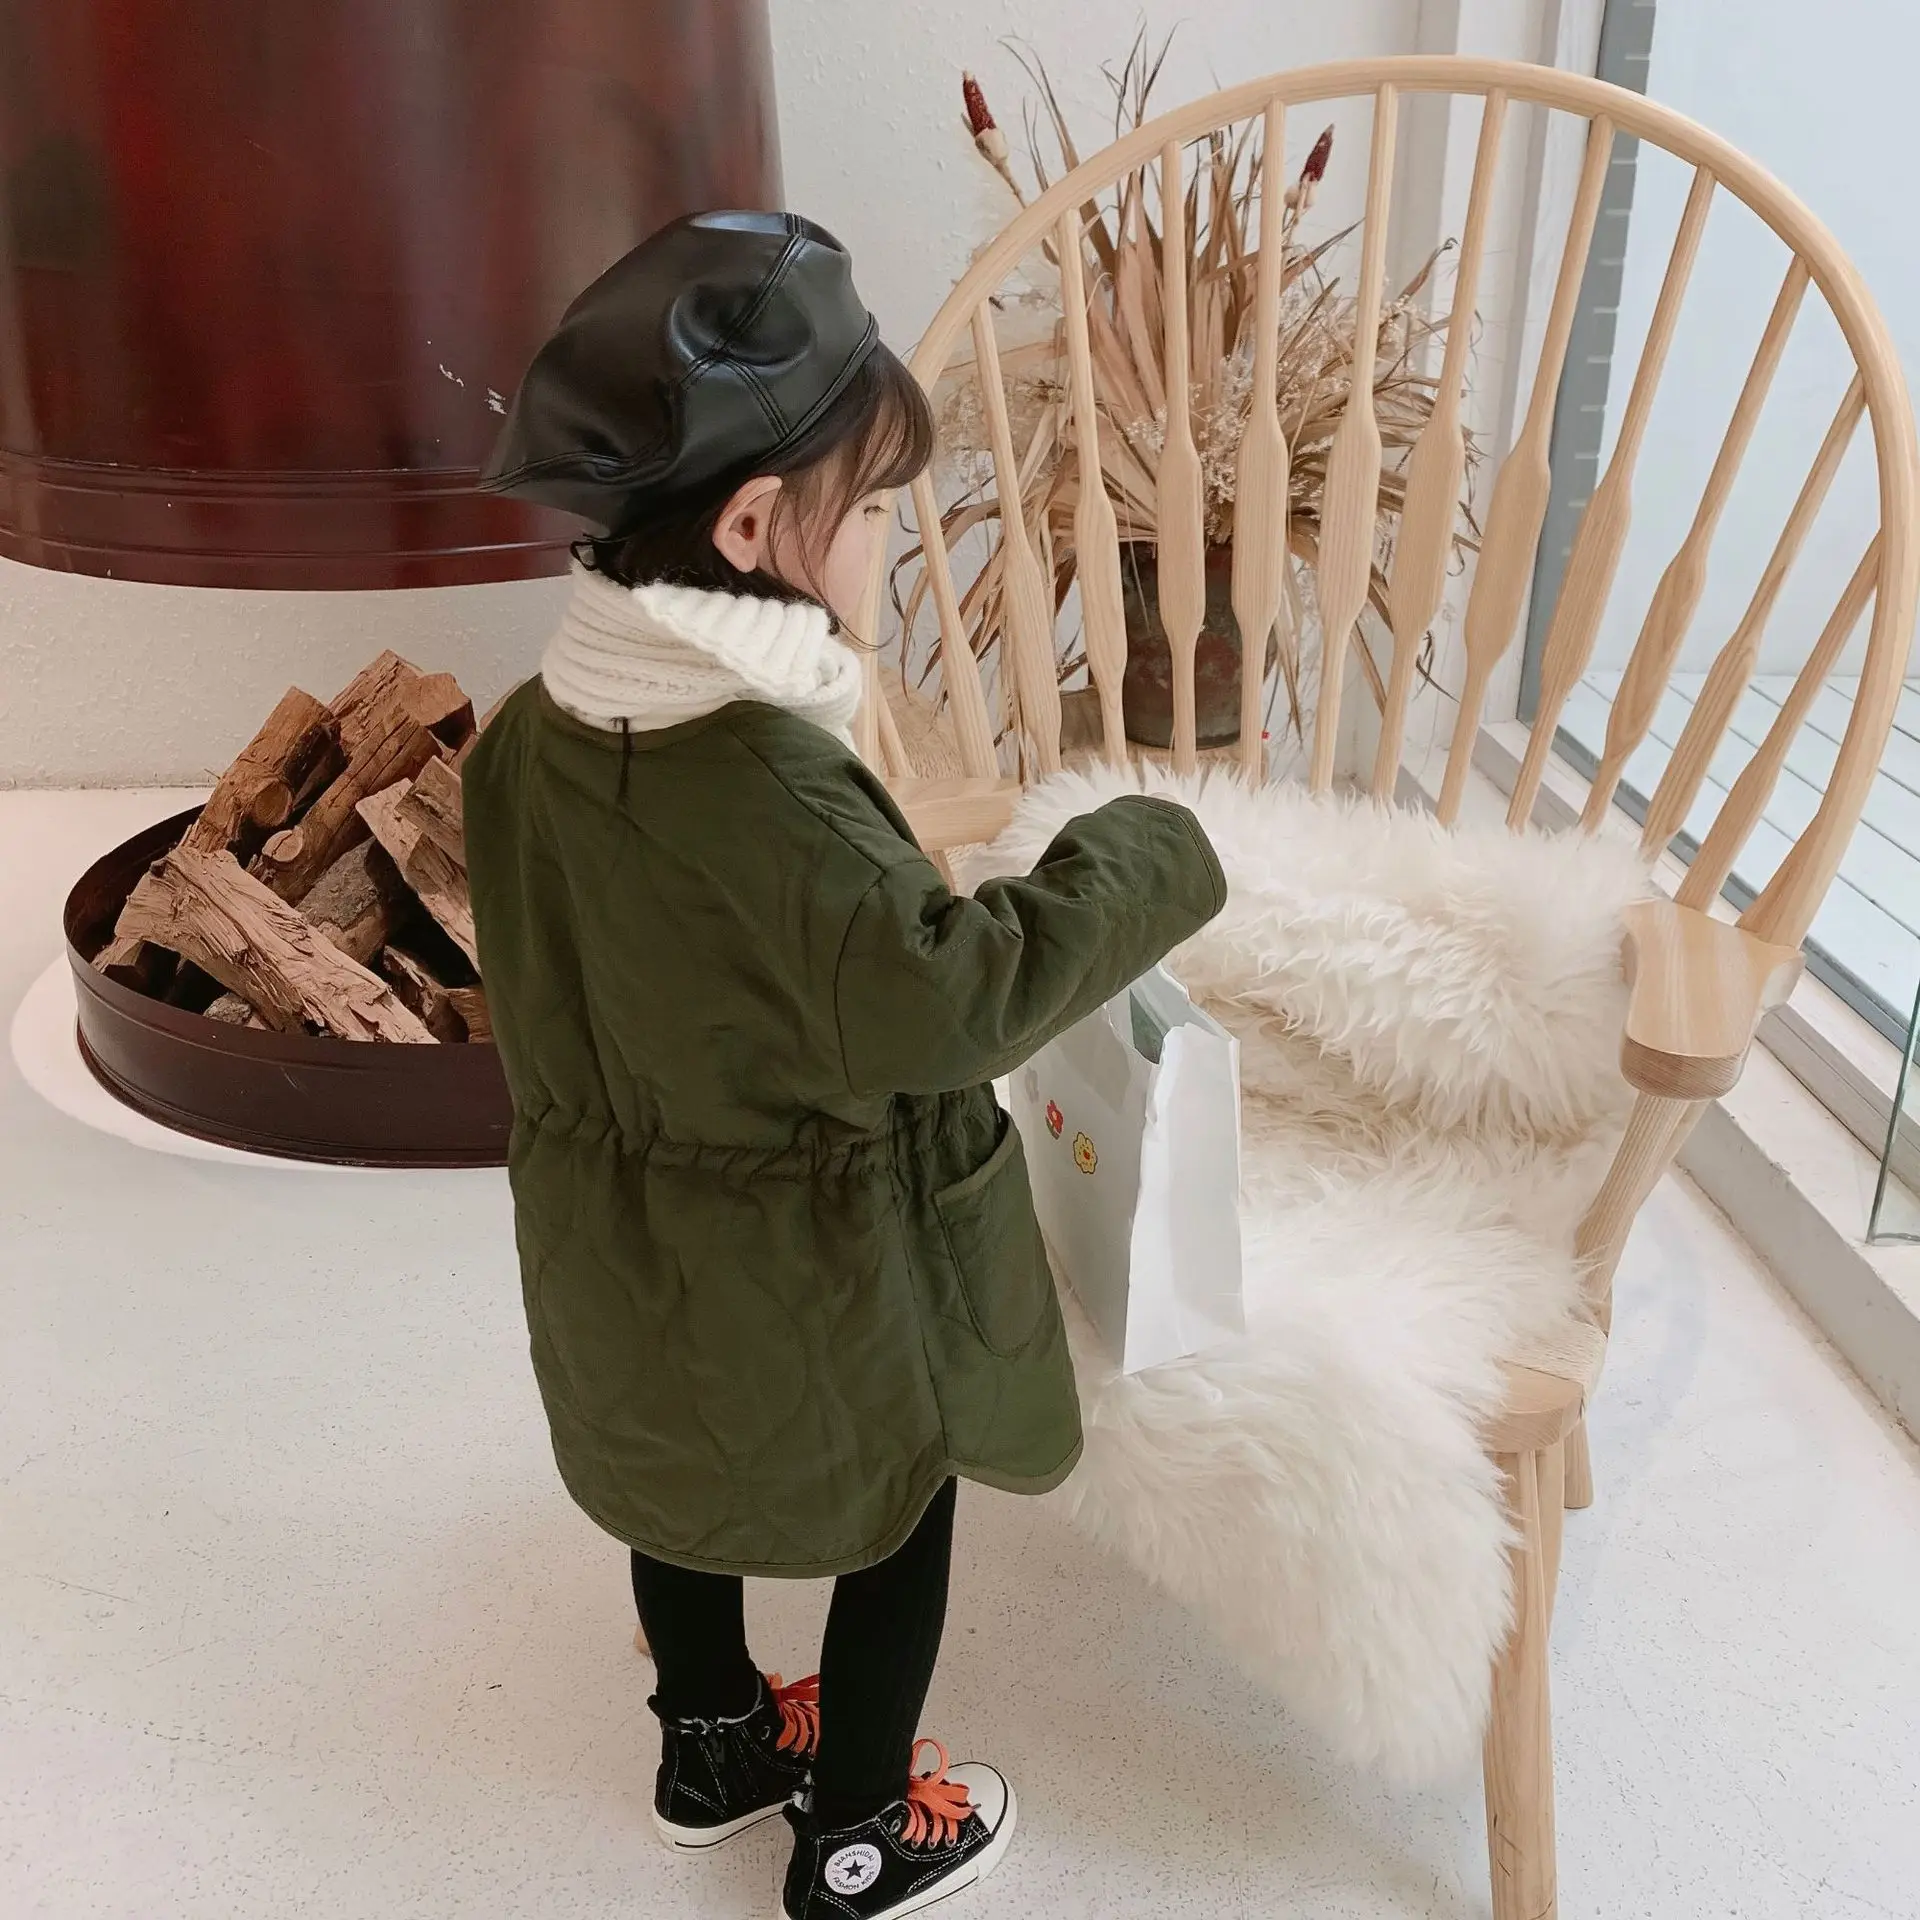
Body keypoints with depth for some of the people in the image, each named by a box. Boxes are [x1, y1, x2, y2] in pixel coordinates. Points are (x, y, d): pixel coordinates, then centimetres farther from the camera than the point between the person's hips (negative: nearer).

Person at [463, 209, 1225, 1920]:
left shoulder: (541, 726, -7)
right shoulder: (766, 780, -34)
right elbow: (940, 1000, -37)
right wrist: (1145, 860, -26)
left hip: (622, 1245, 8)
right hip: (808, 1269, -7)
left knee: (686, 1479, 28)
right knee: (898, 1515, 17)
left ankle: (713, 1742, 52)